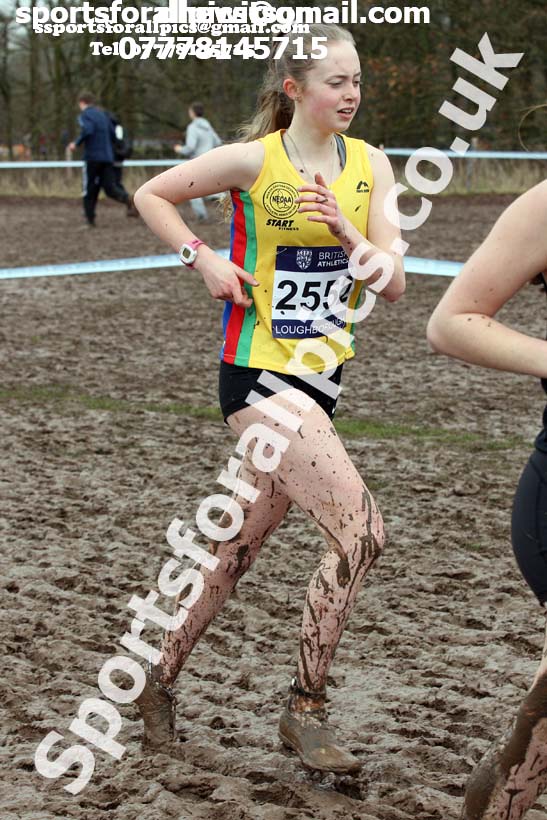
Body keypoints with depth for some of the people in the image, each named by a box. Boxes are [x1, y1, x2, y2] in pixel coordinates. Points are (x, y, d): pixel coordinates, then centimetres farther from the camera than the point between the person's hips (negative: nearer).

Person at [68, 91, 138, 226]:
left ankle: (90, 219, 8)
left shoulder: (86, 114, -3)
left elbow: (88, 130, -21)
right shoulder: (103, 114, 18)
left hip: (92, 156, -6)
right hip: (108, 157, 6)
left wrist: (76, 143, -10)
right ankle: (128, 199, -28)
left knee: (90, 189, 6)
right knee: (110, 187, 0)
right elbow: (113, 134, 16)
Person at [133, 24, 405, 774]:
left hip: (321, 375, 6)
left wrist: (345, 231, -18)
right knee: (360, 529, -17)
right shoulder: (253, 160, -10)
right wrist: (204, 259, -9)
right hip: (259, 374, -6)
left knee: (238, 548, 16)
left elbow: (394, 285, -2)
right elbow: (151, 195, 3)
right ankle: (306, 712, -3)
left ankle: (160, 677, 35)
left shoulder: (370, 165, 3)